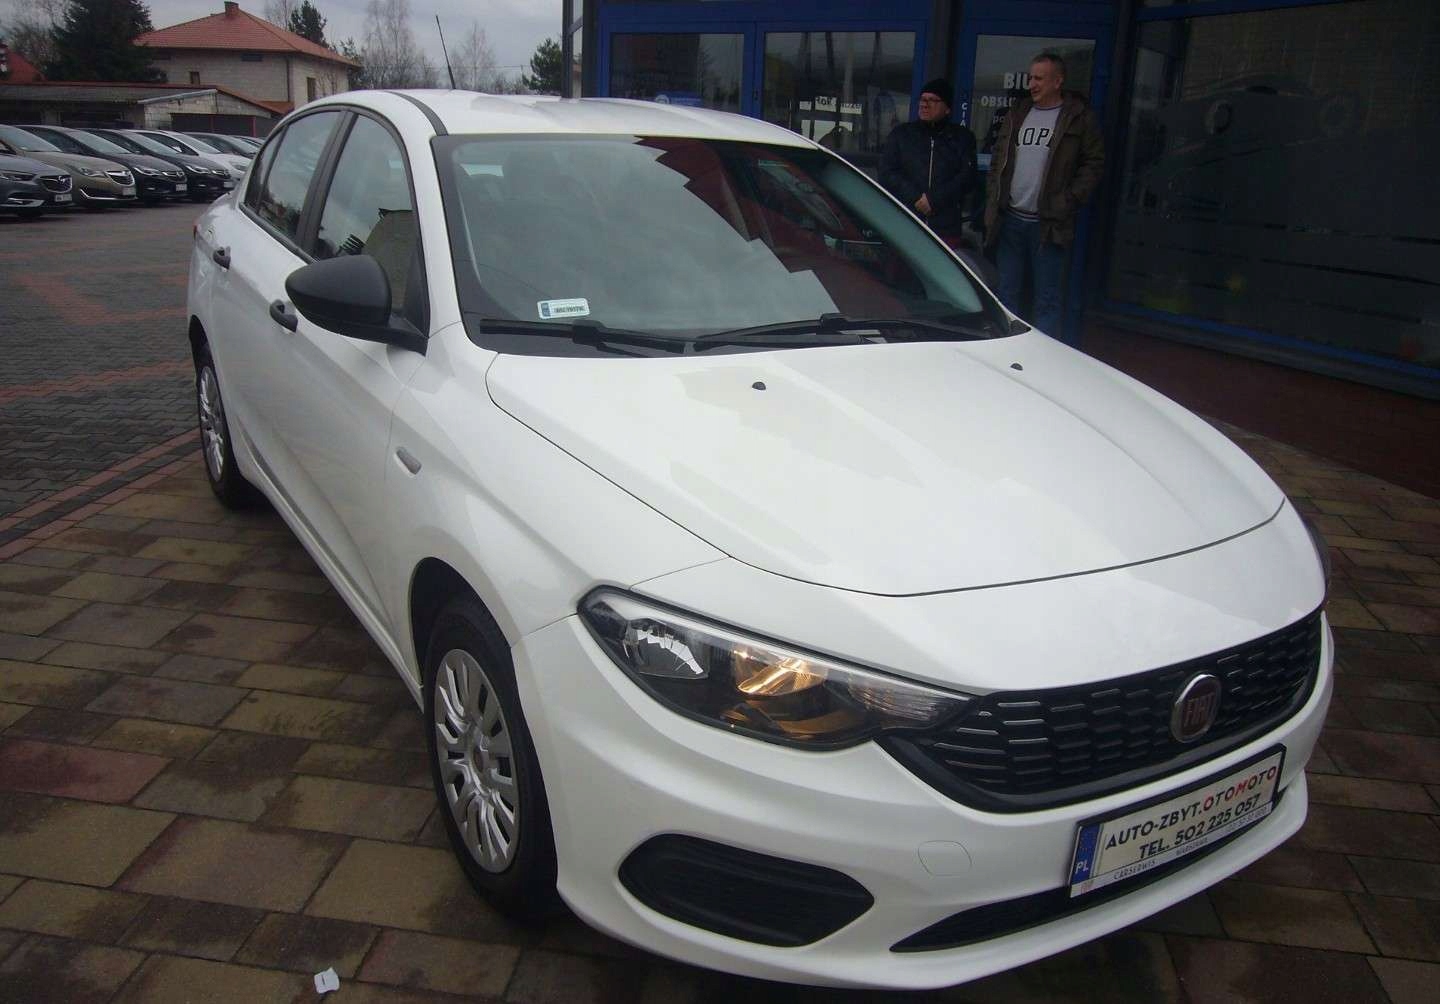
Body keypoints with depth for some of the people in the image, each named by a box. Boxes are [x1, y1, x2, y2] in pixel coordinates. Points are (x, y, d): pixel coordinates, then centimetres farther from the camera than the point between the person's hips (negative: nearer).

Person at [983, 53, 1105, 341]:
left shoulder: (1079, 117, 0)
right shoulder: (1018, 113, 14)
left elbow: (1094, 163, -1)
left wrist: (1068, 202, -11)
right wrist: (994, 203, 7)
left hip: (1048, 224, -5)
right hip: (1010, 219, 5)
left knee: (1046, 300, -2)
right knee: (1007, 294, 9)